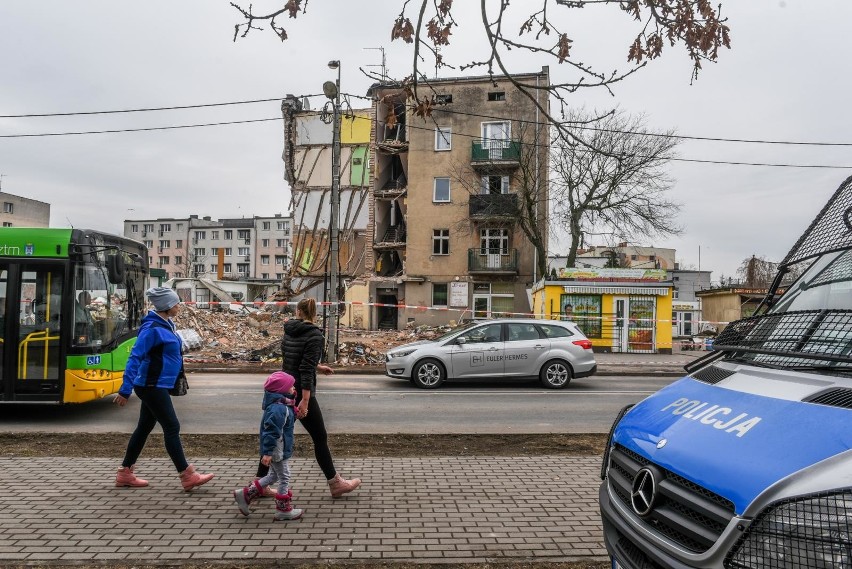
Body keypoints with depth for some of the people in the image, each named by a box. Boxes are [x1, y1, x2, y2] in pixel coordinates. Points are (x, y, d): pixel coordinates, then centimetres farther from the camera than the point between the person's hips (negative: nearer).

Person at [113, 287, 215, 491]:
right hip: (153, 387, -9)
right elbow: (135, 357, -22)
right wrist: (125, 390, -24)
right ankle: (187, 476, 0)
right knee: (172, 428, -5)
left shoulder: (166, 324, 9)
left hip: (157, 387, 9)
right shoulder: (152, 328, -19)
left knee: (145, 427, 15)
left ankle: (125, 473, 26)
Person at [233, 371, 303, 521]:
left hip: (280, 450, 11)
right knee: (284, 478, 3)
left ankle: (245, 494, 26)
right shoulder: (278, 408, -27)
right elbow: (271, 431, -28)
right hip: (277, 452, -11)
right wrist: (267, 452, -27)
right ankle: (283, 510, 16)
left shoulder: (283, 405, 7)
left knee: (274, 476, 22)